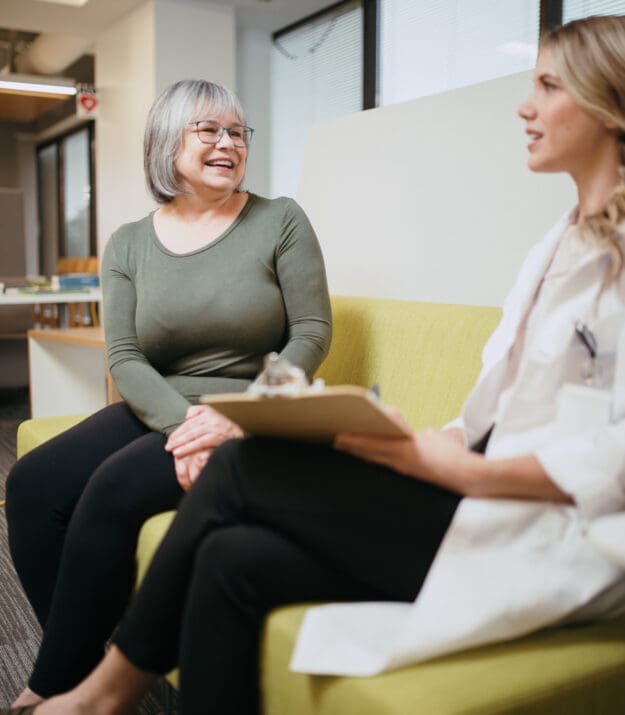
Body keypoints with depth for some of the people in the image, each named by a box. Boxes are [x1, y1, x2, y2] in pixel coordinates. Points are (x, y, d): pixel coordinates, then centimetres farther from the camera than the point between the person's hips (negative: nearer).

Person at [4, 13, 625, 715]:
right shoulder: (557, 245, 18)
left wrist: (455, 469, -19)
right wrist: (437, 441, -2)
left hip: (557, 534, -7)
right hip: (487, 490, 7)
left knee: (243, 466, -14)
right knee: (233, 559, -13)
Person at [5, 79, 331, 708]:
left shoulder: (280, 221, 0)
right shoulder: (129, 244, 8)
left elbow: (312, 333, -5)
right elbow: (124, 357, 1)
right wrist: (182, 418, -19)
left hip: (252, 423, -4)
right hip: (158, 412, 5)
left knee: (114, 490, -25)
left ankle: (53, 685, -5)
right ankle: (78, 659, -1)